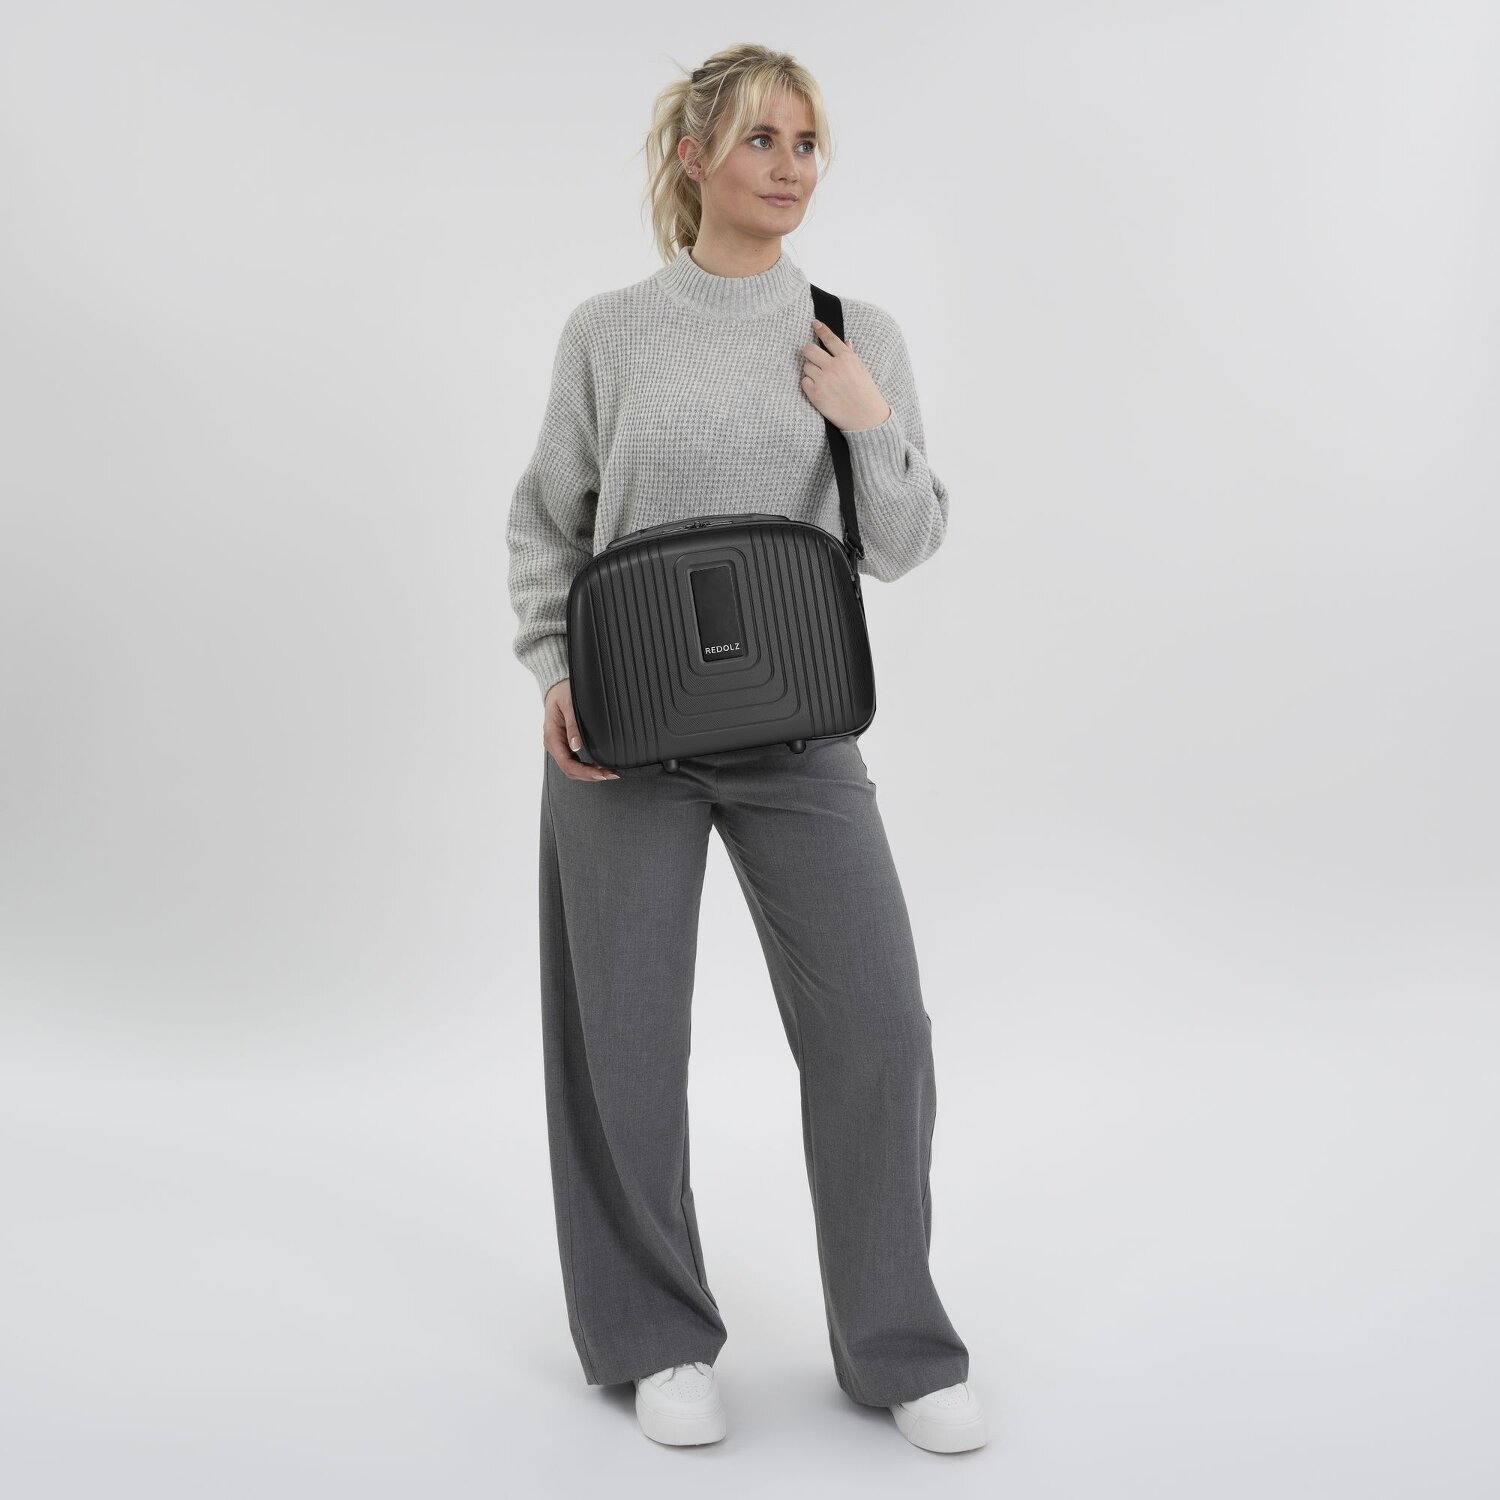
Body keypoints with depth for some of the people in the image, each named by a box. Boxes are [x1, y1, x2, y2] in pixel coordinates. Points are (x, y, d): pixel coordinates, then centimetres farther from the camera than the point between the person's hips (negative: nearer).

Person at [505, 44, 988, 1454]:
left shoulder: (859, 336, 5)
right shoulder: (609, 330, 1)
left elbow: (906, 546, 6)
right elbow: (545, 518, 8)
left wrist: (871, 429, -11)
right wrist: (553, 674, -5)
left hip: (798, 731, 1)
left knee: (876, 1025, -2)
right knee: (629, 1037, 6)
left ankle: (898, 1346, 17)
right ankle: (659, 1339, 26)